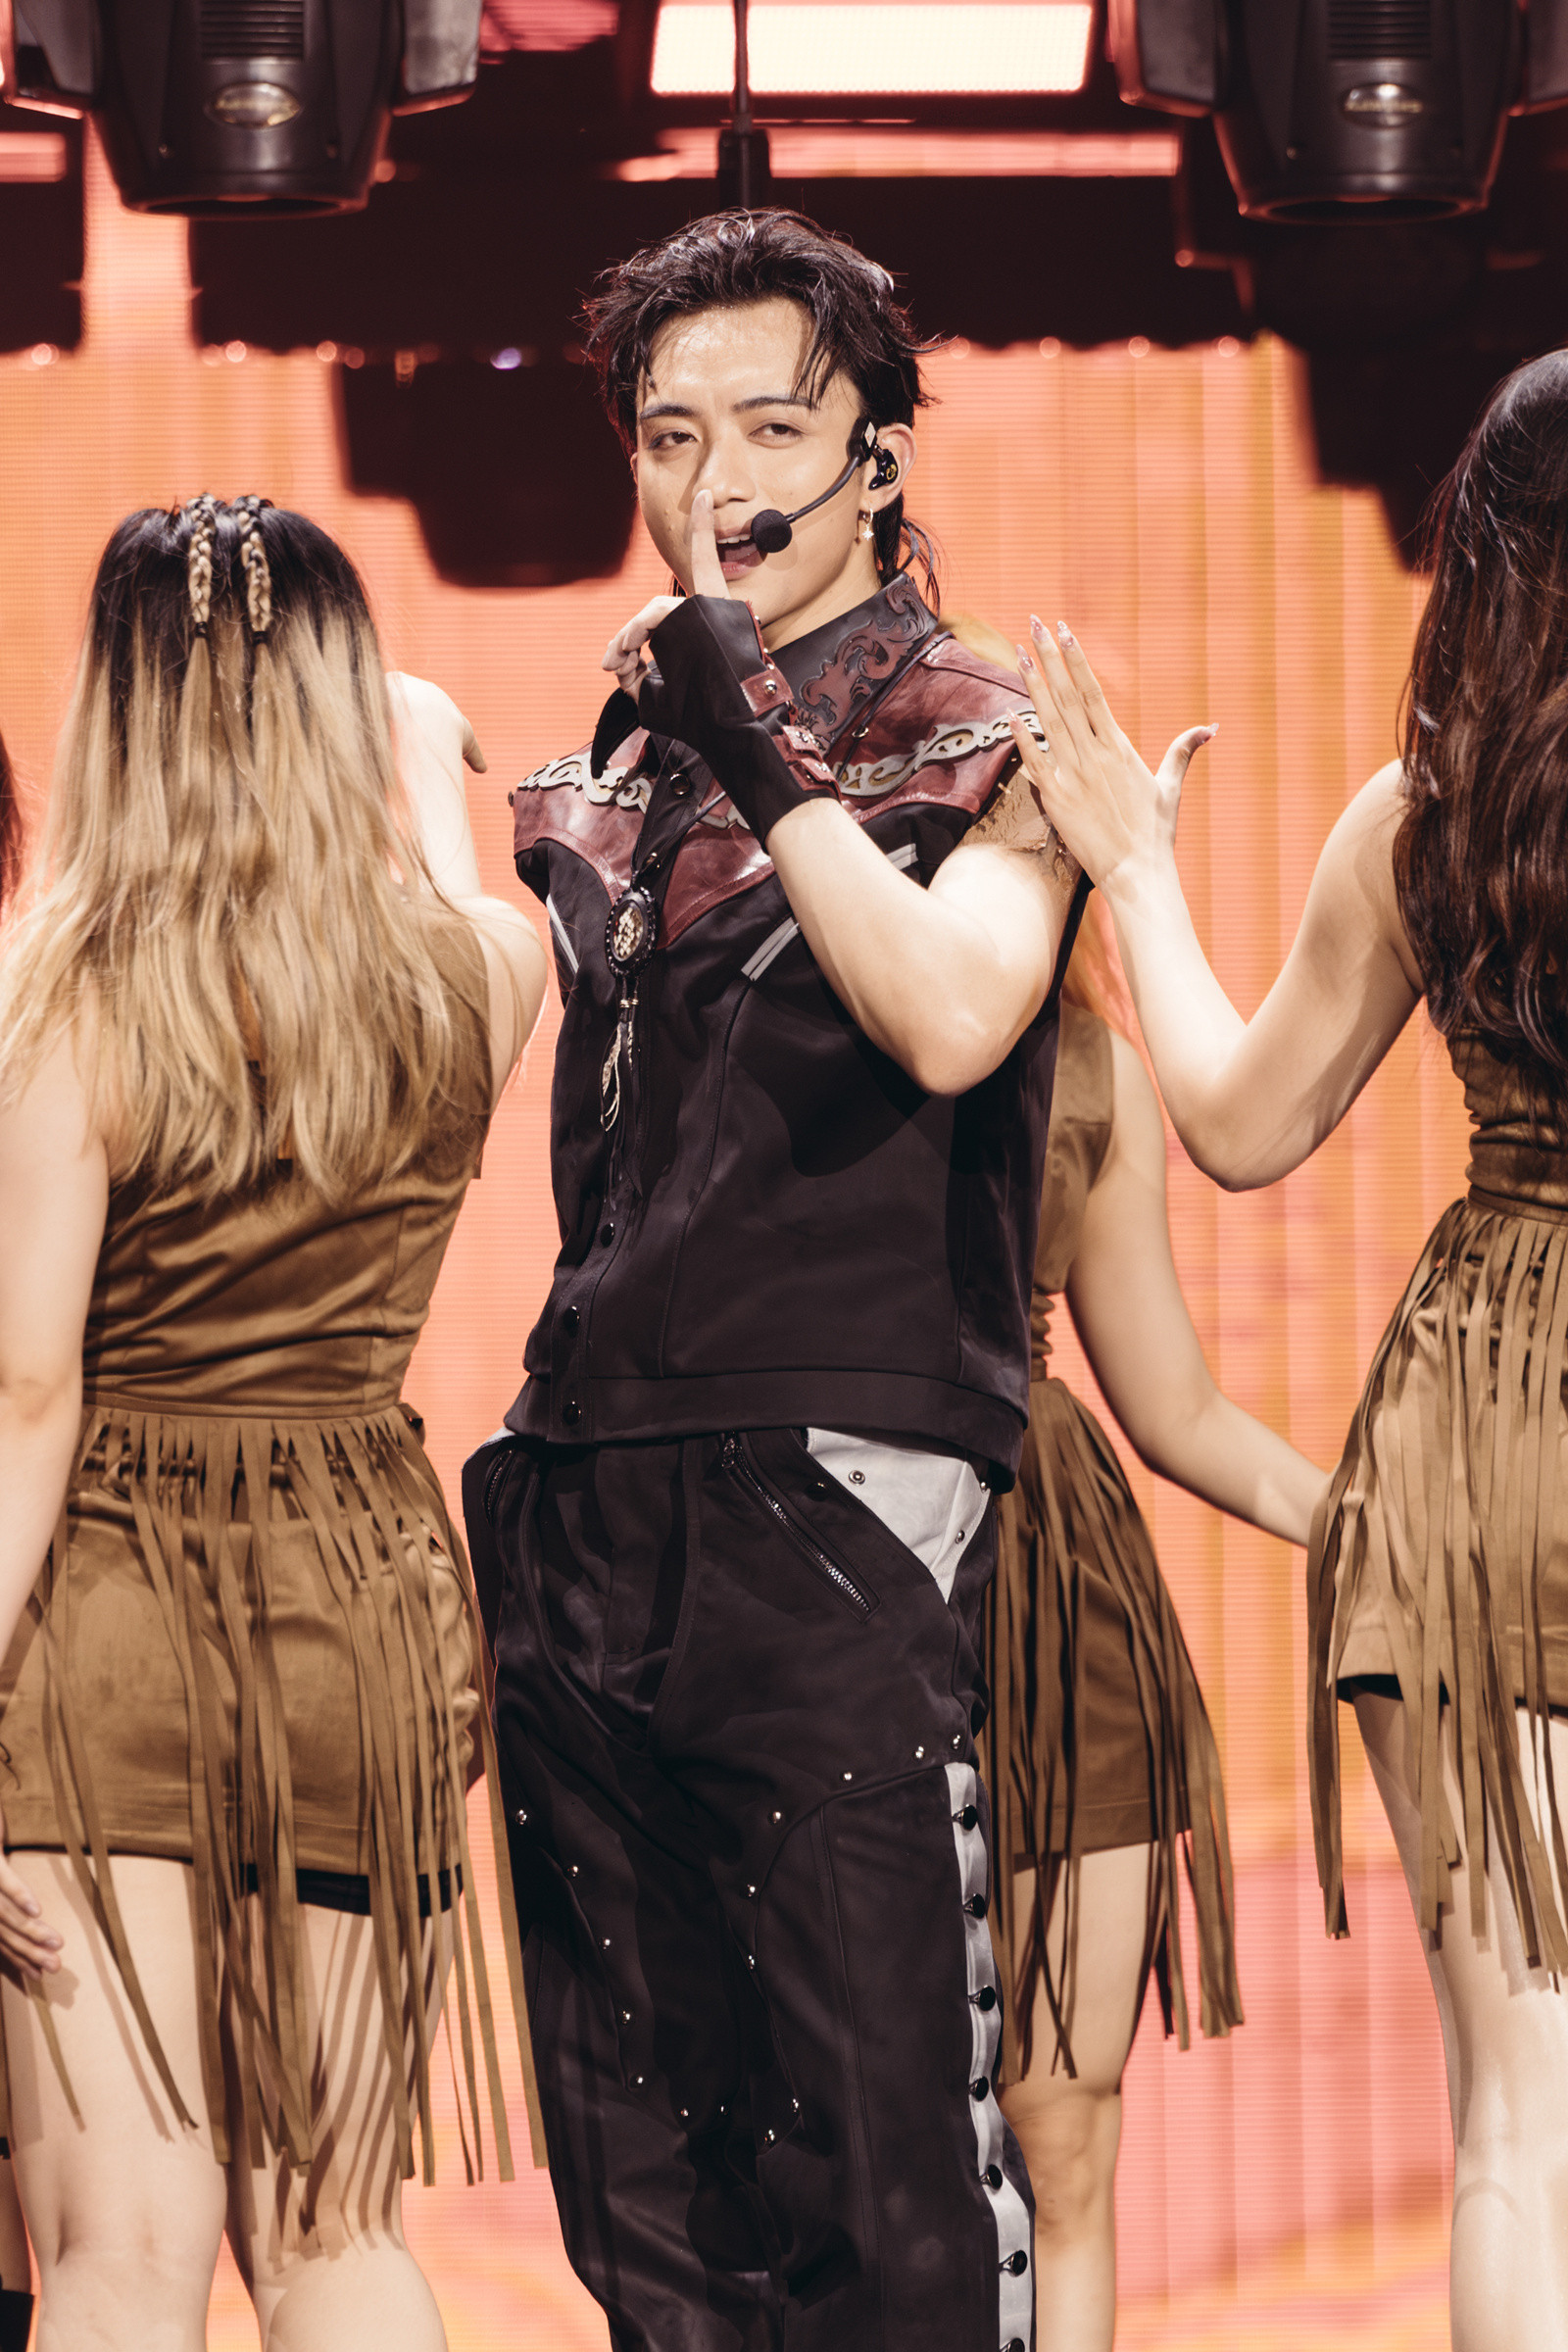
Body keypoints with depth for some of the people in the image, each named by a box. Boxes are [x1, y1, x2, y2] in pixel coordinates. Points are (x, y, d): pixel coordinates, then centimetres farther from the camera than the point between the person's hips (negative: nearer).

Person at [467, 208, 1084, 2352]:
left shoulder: (970, 736, 1)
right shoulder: (615, 767, 19)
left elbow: (952, 1017, -20)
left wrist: (759, 754, -18)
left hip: (837, 1513, -7)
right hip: (581, 1513, 7)